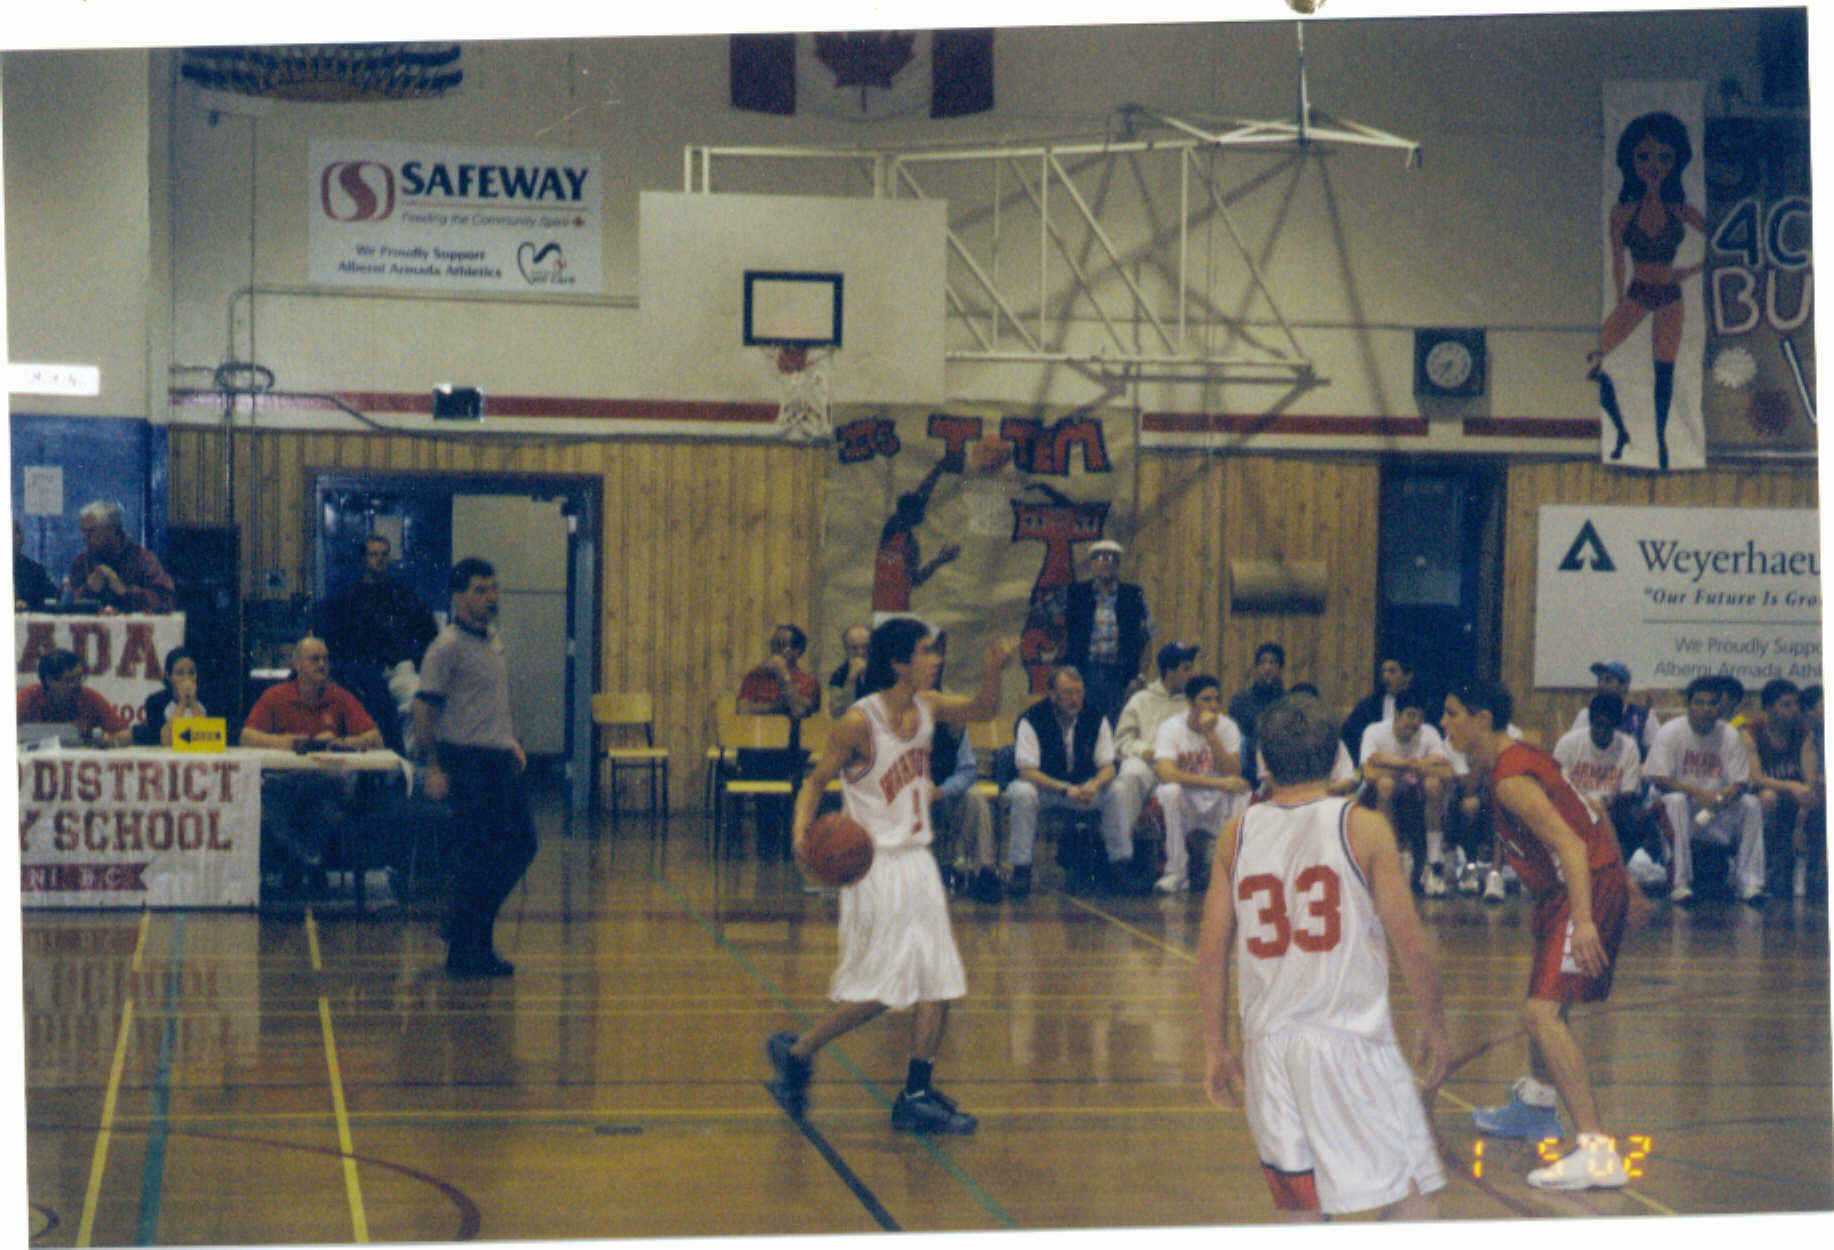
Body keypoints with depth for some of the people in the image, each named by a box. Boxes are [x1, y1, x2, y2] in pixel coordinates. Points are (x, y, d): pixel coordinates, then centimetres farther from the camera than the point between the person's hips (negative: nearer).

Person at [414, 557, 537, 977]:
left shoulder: (494, 641, 16)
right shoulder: (447, 647, -11)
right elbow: (423, 709, -14)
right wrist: (433, 768, -19)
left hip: (500, 760, 9)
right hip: (467, 761, -9)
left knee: (521, 845, 9)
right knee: (474, 857, -5)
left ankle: (464, 925, 21)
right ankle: (467, 951, 5)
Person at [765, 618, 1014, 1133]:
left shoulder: (927, 707, 4)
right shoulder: (859, 722, -16)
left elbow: (980, 709, 19)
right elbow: (816, 781, -10)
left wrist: (993, 672, -1)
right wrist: (802, 828, -28)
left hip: (917, 860, 8)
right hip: (876, 864, -8)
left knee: (938, 980, 4)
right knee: (880, 987, -9)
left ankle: (918, 1095, 10)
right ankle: (796, 1052, 10)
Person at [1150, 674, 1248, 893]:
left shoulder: (1227, 727, -3)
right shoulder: (1171, 727, -12)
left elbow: (1234, 774, -16)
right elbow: (1166, 773, -29)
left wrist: (1211, 736, -25)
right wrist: (1219, 783, -31)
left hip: (1216, 805, 2)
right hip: (1184, 802, -2)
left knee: (1244, 795, -27)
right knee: (1169, 791, -34)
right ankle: (1176, 871, -23)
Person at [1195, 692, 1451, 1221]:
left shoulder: (1236, 834, 6)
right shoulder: (1363, 826, -4)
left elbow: (1210, 955, 7)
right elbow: (1411, 945, -5)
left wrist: (1216, 1049, 16)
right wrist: (1434, 1027, 8)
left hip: (1267, 1043, 4)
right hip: (1351, 1037, -4)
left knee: (1300, 1211, 12)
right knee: (1414, 1195, 3)